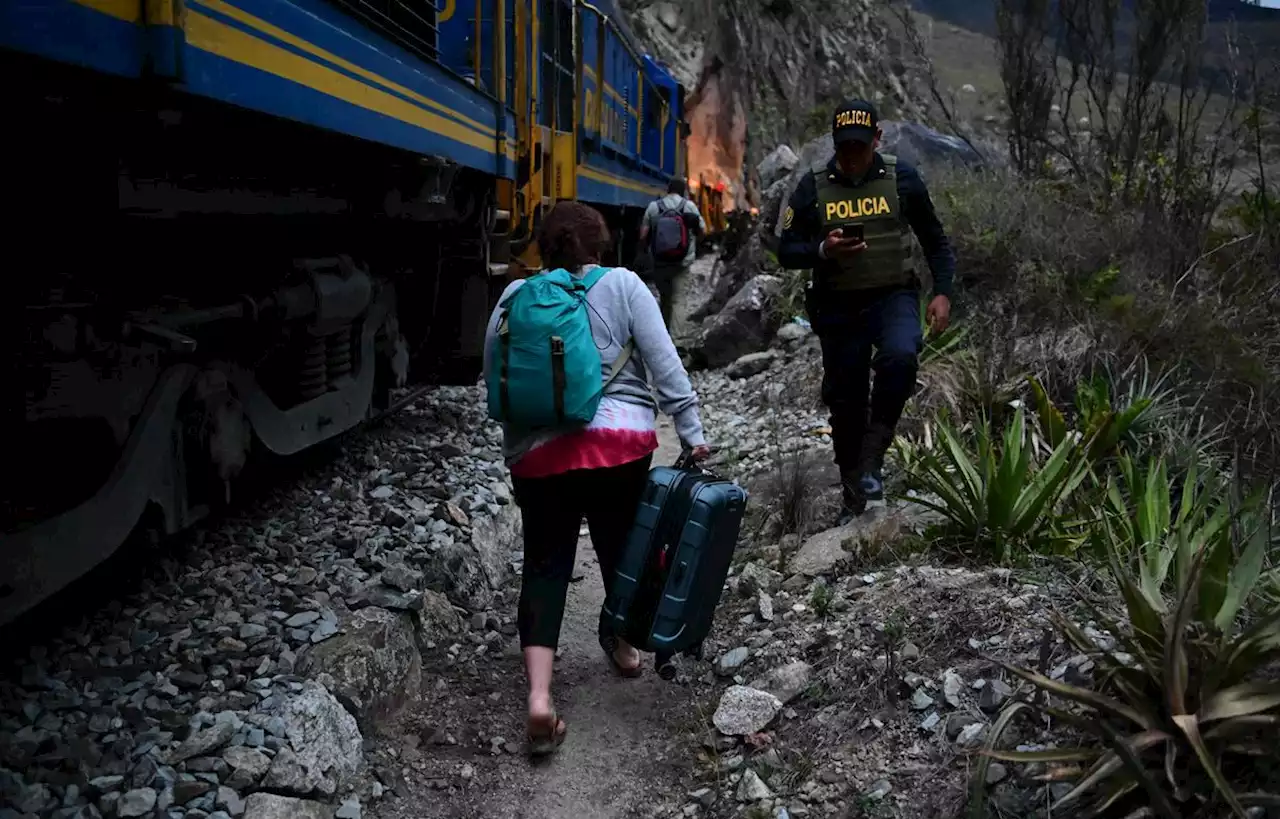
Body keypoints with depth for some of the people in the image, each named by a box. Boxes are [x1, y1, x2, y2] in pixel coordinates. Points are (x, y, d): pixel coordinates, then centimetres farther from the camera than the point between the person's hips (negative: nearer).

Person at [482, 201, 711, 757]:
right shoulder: (622, 285, 2)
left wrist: (515, 448, 20)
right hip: (620, 444, -1)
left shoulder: (515, 296, 8)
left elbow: (492, 377, 11)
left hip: (537, 454, 1)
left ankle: (538, 695, -5)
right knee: (622, 548, 20)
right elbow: (664, 365, -4)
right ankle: (622, 641, 40)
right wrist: (692, 431, -2)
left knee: (545, 565, 7)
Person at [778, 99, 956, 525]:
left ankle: (872, 457, -16)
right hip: (839, 306, 1)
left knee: (900, 358, -32)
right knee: (846, 402, 7)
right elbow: (786, 252, 1)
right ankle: (852, 496, 25)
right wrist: (823, 250, -19)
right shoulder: (813, 186, -1)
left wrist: (942, 292, -2)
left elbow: (934, 240, 9)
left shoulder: (901, 178, -1)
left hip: (893, 296, -1)